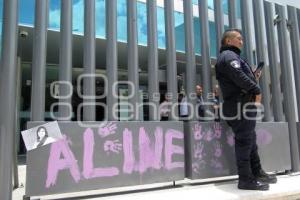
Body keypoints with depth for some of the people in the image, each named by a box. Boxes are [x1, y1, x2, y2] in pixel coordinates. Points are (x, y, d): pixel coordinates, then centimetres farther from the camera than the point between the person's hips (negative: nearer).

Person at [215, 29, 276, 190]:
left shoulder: (231, 56, 28)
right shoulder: (228, 55, -6)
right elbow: (239, 76, -21)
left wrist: (253, 79, 13)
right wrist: (257, 90, -14)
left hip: (242, 104, 11)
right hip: (240, 105, -11)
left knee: (250, 140, 16)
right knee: (244, 140, -8)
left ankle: (257, 172, 26)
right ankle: (246, 179, -3)